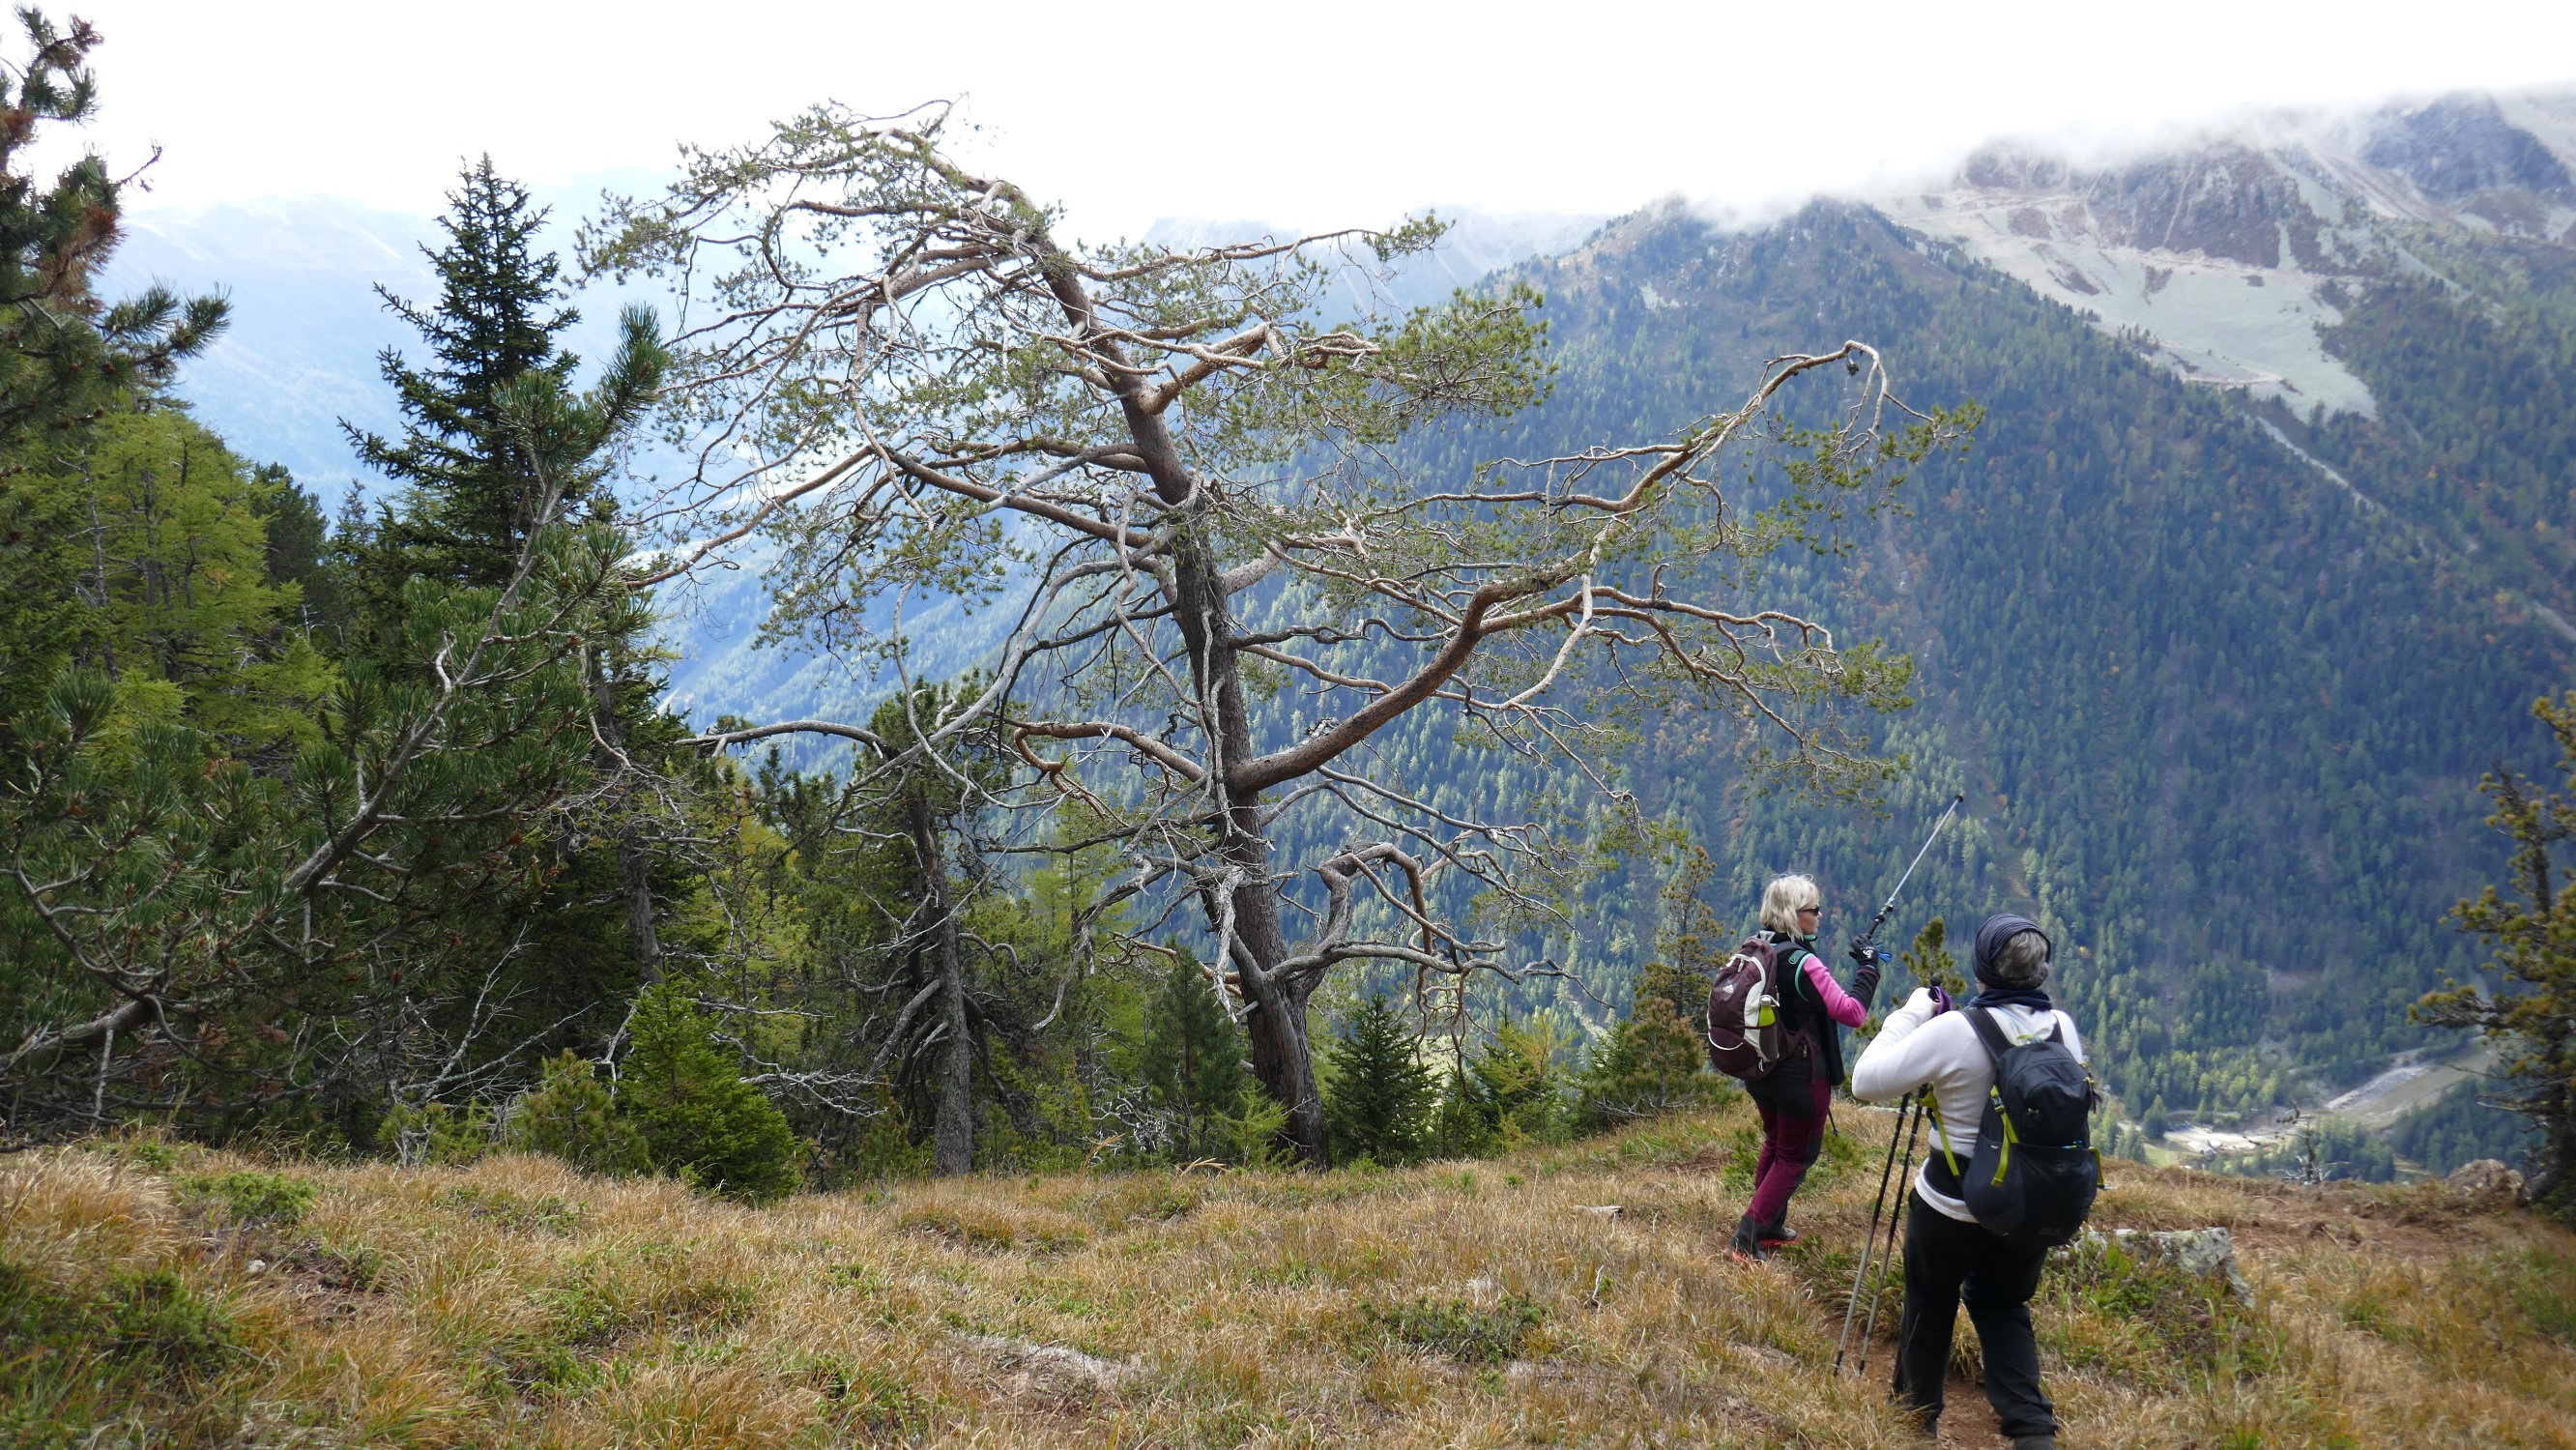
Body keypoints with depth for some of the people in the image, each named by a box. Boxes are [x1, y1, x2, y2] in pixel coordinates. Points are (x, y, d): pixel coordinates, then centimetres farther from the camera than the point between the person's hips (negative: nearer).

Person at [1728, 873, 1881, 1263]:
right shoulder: (1802, 961, -24)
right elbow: (1852, 1012, -24)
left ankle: (1770, 1227, 34)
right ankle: (1747, 1240, 0)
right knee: (1796, 1156, 6)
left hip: (1759, 1069, 8)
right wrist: (1869, 969, -11)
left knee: (1775, 1144, 25)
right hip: (1801, 1075, -8)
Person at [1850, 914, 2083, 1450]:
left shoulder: (1952, 1031, -22)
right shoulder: (2063, 1028, -7)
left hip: (1953, 1205, -4)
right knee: (2003, 1304, 23)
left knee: (1929, 1304, 19)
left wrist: (1912, 1012, -7)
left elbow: (1865, 1082, -16)